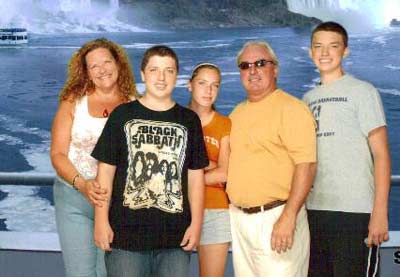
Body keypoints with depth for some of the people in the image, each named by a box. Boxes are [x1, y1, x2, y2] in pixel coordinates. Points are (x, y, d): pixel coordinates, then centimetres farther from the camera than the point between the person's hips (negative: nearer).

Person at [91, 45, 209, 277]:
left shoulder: (189, 120, 9)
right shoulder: (122, 115, 4)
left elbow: (196, 176, 9)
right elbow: (106, 170, 3)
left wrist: (196, 223, 2)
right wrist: (101, 220, -4)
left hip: (176, 237, 2)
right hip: (126, 233, -1)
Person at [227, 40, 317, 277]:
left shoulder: (291, 109, -10)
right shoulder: (238, 113, 14)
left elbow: (306, 165, -18)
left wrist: (288, 218, -23)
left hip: (275, 218, -7)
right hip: (238, 217, 7)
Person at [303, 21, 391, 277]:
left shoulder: (362, 91, -1)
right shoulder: (308, 99, 14)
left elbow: (381, 154, -6)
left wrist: (380, 212, -14)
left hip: (354, 212, -5)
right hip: (313, 209, 5)